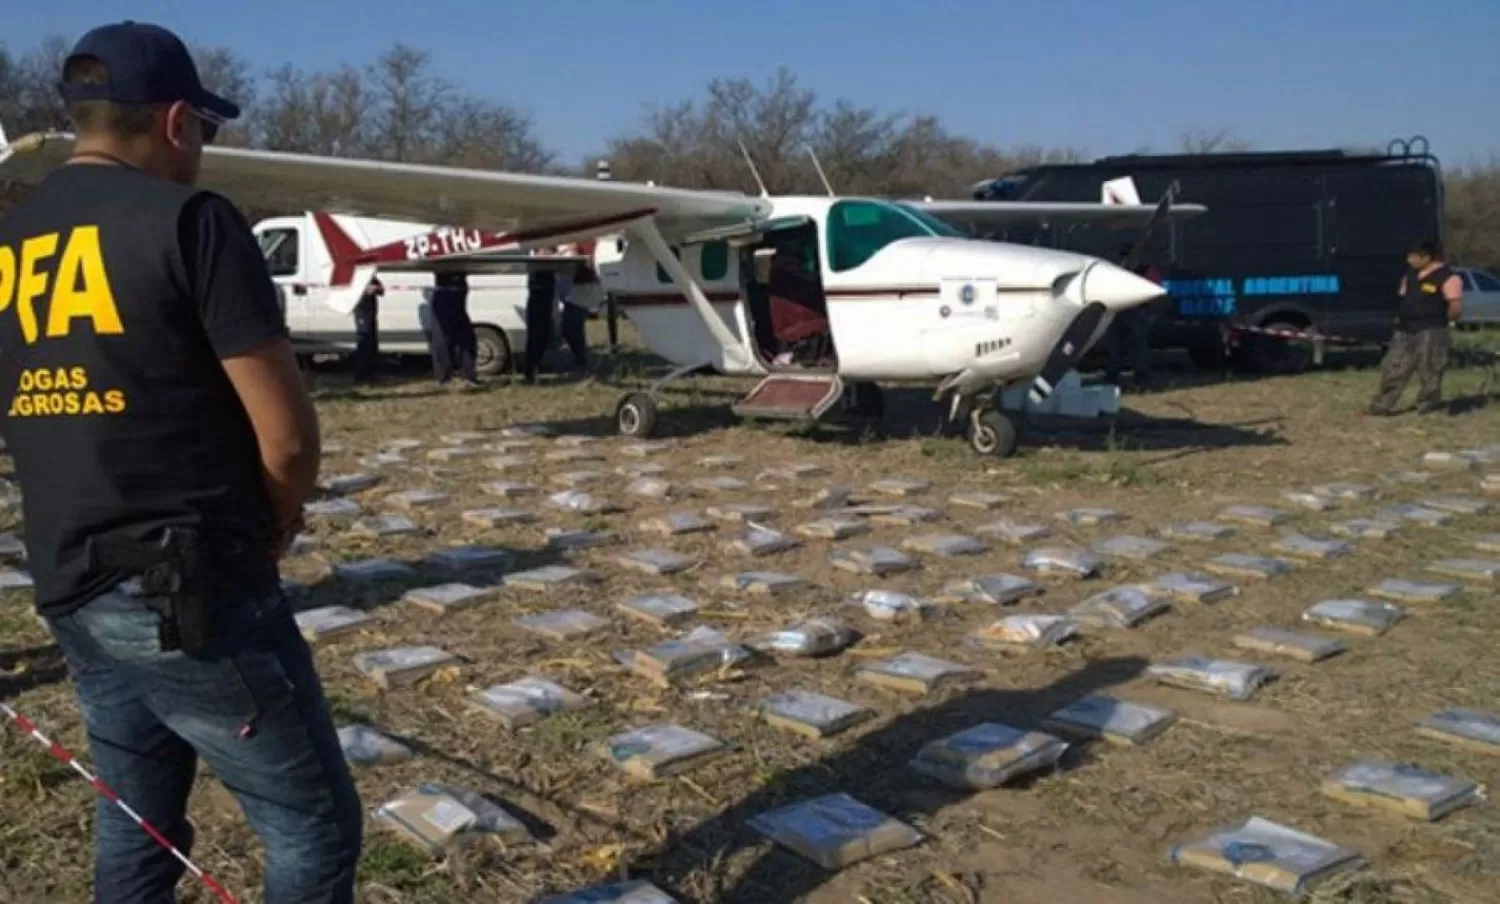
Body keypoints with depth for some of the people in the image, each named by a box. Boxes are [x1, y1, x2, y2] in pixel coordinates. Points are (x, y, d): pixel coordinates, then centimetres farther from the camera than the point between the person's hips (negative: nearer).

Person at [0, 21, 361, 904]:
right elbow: (287, 435, -15)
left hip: (73, 594, 8)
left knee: (137, 824, 22)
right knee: (314, 827, 4)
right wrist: (273, 527, 3)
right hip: (193, 592, -8)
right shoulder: (189, 219, -12)